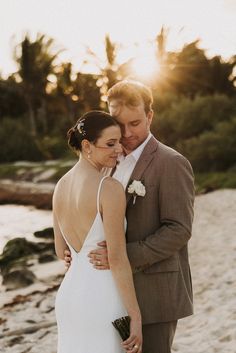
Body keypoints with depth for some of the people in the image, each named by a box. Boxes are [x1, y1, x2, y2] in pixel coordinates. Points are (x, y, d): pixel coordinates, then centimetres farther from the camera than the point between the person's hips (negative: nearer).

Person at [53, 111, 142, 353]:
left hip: (68, 295, 8)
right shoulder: (110, 189, -17)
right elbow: (117, 259, -19)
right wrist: (136, 317, -13)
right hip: (103, 301, -7)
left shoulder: (61, 186, 6)